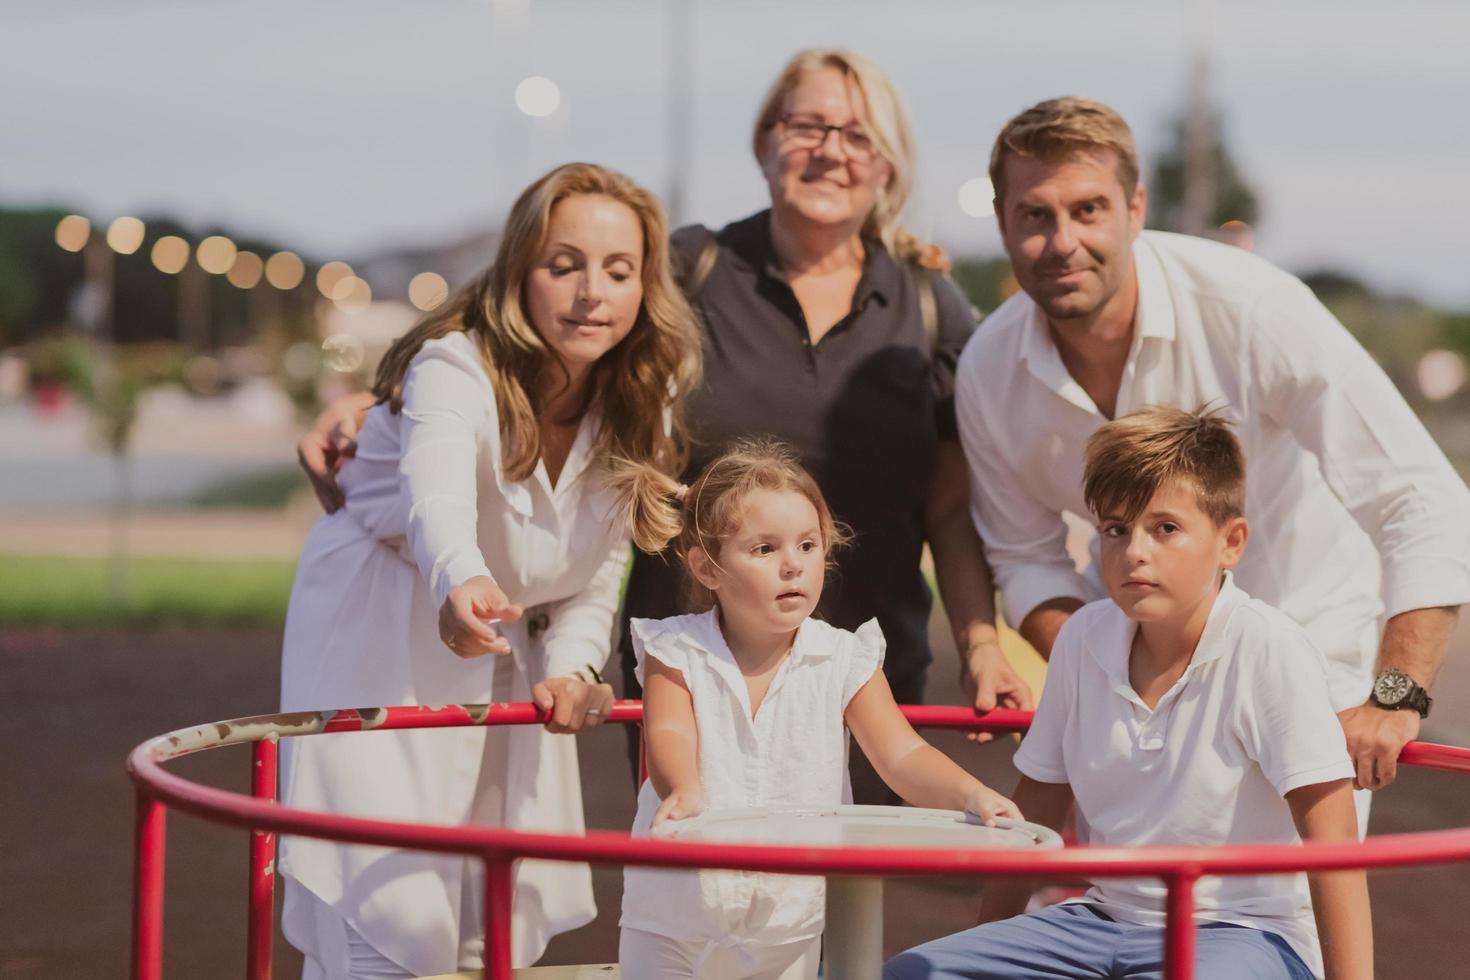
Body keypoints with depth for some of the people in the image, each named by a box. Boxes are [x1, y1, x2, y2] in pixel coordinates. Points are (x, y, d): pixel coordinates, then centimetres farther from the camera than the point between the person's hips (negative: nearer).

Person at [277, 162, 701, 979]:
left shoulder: (638, 412, -7)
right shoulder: (455, 369, -26)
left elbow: (596, 579, 1)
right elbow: (437, 491, -48)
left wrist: (570, 669, -19)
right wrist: (461, 583, -69)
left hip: (503, 657, 6)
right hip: (379, 637, -6)